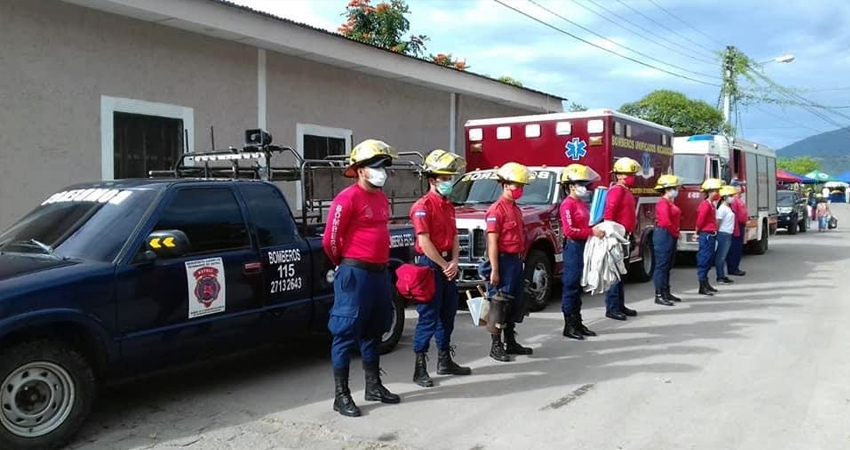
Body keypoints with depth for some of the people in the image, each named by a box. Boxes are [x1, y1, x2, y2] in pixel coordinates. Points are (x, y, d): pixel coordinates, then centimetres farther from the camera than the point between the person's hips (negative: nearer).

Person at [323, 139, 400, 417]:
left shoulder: (381, 198, 14)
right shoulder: (347, 199, -12)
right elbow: (330, 240, -11)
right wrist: (346, 266, 4)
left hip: (380, 272, 9)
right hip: (355, 274, -8)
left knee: (373, 332, 17)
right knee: (346, 333, -1)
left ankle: (374, 386, 29)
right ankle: (341, 395, 7)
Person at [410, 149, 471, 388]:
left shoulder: (449, 205, 14)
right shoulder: (423, 206, -13)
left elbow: (454, 237, 13)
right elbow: (424, 242, -18)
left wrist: (454, 262, -3)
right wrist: (444, 266, -13)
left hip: (448, 265, 9)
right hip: (430, 264, -8)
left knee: (448, 314, 15)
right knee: (428, 317, -6)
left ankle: (445, 361, 27)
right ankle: (420, 368, 1)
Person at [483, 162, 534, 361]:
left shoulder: (516, 209, 14)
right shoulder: (497, 209, -14)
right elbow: (492, 242, -19)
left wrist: (520, 260, 16)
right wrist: (494, 270, -22)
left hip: (516, 261, 9)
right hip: (503, 261, -9)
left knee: (515, 303, 16)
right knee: (499, 304, -2)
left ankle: (511, 343, 27)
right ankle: (496, 346, 7)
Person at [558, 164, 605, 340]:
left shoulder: (582, 203, 17)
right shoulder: (568, 204, -12)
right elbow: (569, 230, -21)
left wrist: (598, 228, 5)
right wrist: (591, 232, -21)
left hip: (583, 247, 10)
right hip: (573, 247, -10)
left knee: (578, 287, 15)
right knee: (571, 287, -4)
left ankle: (578, 323, 23)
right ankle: (569, 326, 3)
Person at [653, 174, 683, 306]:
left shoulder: (670, 202, 16)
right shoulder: (663, 203, -15)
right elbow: (666, 222, -23)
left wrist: (676, 233, 7)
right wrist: (675, 232, -10)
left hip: (671, 236, 10)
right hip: (664, 235, -10)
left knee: (668, 266, 14)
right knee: (661, 266, -8)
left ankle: (666, 293, 21)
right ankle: (659, 295, -6)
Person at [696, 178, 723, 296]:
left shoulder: (712, 204, 14)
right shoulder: (705, 204, -16)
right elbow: (700, 220, -17)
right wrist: (698, 232, -5)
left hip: (711, 235, 10)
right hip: (706, 235, -10)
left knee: (709, 260, 15)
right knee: (704, 260, -6)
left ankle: (706, 284, 23)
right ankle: (702, 287, -4)